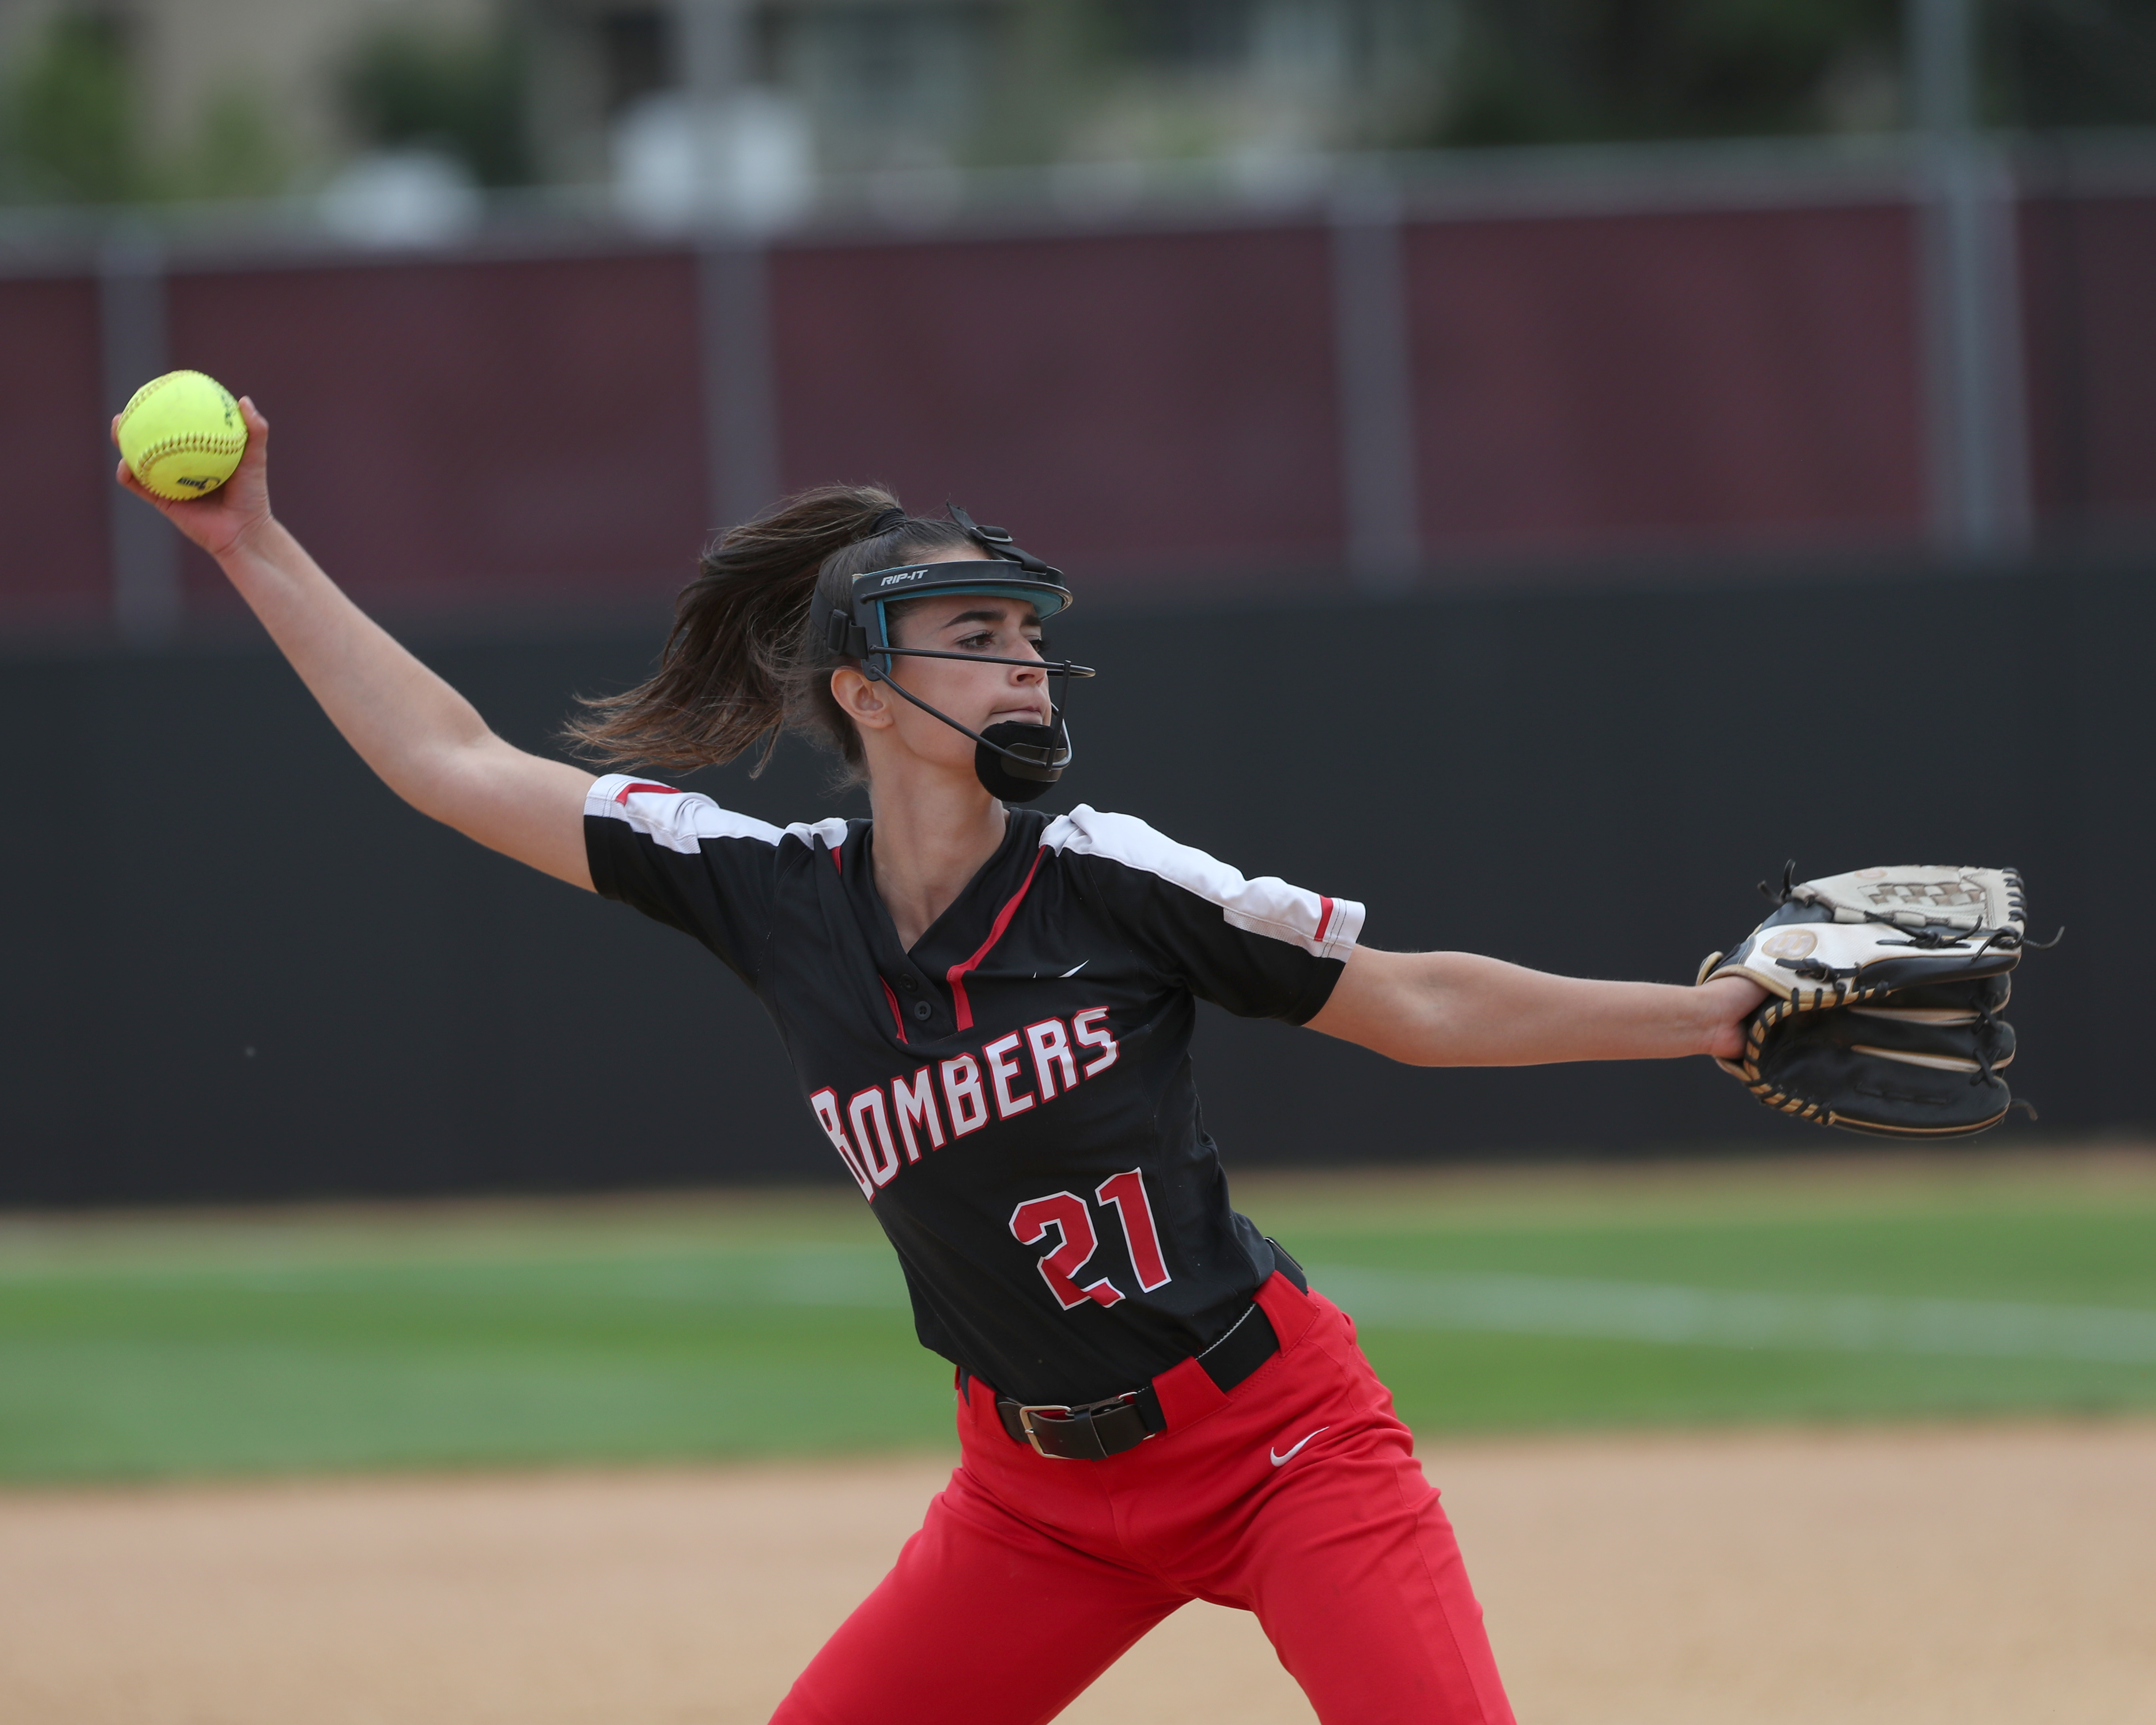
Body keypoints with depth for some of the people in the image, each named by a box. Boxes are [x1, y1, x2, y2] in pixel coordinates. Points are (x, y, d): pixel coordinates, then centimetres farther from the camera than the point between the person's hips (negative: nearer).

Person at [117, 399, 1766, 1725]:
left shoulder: (1106, 879, -8)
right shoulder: (778, 896, 0)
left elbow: (1417, 1005, -2)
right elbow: (452, 764, 5)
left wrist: (1717, 1012, -7)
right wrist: (256, 548, 5)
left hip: (1276, 1431, -4)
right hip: (1037, 1488, 4)